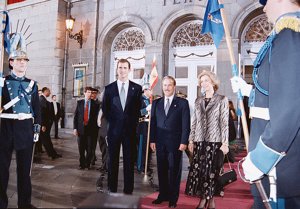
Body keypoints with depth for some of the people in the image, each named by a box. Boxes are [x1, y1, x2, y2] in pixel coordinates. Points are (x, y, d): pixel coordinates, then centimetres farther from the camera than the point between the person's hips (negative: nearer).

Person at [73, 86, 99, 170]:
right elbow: (75, 116, 5)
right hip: (81, 128, 1)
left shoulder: (95, 104, 2)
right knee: (81, 148, 7)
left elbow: (96, 117, 1)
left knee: (89, 149, 3)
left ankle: (87, 164, 19)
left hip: (91, 128, -1)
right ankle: (82, 164, 21)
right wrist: (75, 128, -2)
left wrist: (95, 128, -5)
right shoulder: (79, 102, 7)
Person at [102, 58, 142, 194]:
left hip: (130, 129, 0)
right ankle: (112, 190, 18)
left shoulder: (137, 88, 3)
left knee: (129, 161, 5)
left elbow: (138, 108, 6)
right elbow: (105, 108, 8)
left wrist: (133, 122, 0)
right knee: (113, 161, 8)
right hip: (114, 129, 1)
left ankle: (128, 191, 14)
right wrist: (112, 122, 3)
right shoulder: (109, 88, 4)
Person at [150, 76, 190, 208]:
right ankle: (163, 195, 22)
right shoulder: (156, 103, 11)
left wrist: (184, 142, -10)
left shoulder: (182, 103, 0)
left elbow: (186, 124, -4)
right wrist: (152, 140, 3)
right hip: (160, 142, 3)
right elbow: (153, 122, 10)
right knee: (161, 169, 9)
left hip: (175, 142, -3)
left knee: (174, 170, 5)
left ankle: (173, 198, 17)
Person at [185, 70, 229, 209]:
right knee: (198, 170, 1)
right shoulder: (198, 101, 13)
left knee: (212, 171, 0)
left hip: (215, 141, -3)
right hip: (199, 141, 4)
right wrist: (191, 140, 7)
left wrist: (225, 143, -8)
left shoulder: (222, 100, 1)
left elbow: (224, 123, -4)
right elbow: (194, 122, 13)